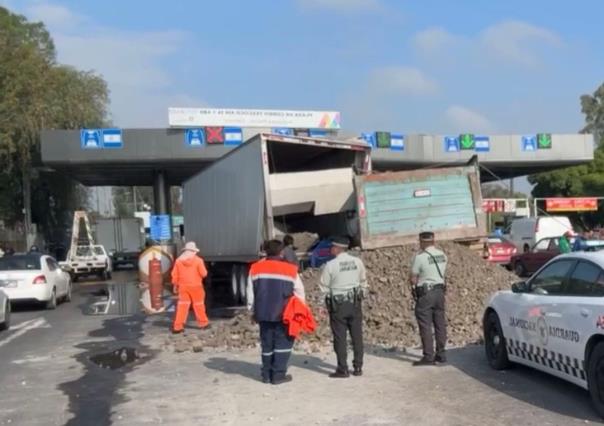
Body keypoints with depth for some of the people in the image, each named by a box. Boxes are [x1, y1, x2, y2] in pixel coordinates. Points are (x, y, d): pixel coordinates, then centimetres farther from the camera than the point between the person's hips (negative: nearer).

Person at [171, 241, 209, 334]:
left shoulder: (178, 260, 1)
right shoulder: (198, 260, -8)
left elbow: (175, 275, 4)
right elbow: (204, 274, -8)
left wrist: (175, 285, 14)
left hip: (183, 286, 3)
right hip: (195, 286, -2)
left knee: (182, 305, 4)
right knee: (198, 305, 11)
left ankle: (177, 326, -1)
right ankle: (203, 323, 23)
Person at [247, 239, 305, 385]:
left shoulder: (255, 268, 4)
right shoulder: (290, 270, -5)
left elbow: (250, 293, 9)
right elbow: (299, 293, 2)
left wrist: (253, 311, 19)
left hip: (263, 313, 4)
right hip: (283, 314, -4)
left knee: (267, 344, 13)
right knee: (283, 343, 6)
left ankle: (267, 375, 19)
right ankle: (278, 375, 3)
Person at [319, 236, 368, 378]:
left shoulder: (330, 265, -12)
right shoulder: (357, 262, 0)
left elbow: (324, 287, -5)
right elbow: (363, 282, 9)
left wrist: (330, 298, 9)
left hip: (337, 304, -4)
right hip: (355, 303, 4)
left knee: (340, 337, 3)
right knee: (357, 336, 10)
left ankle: (343, 370, 5)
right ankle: (358, 367, 16)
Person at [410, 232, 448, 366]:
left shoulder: (420, 257, -14)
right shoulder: (442, 255, 6)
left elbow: (413, 278, -10)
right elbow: (443, 273, 13)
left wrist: (414, 286, 7)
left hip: (425, 293, -7)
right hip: (440, 291, 7)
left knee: (425, 326, -1)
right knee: (440, 324, 12)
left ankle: (428, 357, 0)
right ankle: (441, 354, 18)